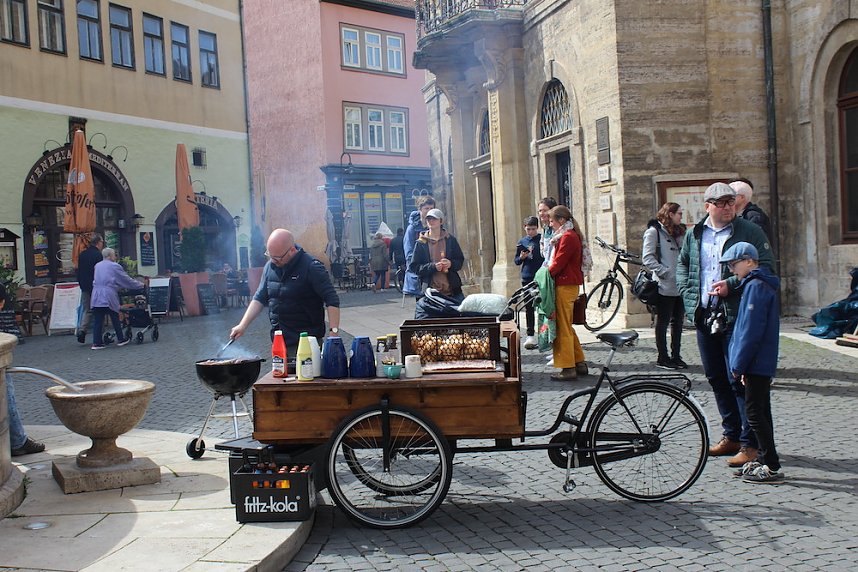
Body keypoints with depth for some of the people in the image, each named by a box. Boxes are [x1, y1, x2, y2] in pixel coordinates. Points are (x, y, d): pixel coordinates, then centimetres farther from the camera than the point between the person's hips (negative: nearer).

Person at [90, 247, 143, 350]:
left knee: (97, 320, 3)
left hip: (96, 297, 5)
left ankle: (96, 342, 0)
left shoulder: (97, 266, 16)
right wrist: (140, 285, 15)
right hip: (109, 297, -5)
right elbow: (126, 280, 2)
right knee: (115, 319, 7)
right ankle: (120, 339, 17)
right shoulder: (115, 266, -3)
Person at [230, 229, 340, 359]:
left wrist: (333, 331, -23)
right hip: (278, 341, 6)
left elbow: (332, 300, -14)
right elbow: (259, 298, 16)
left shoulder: (311, 268, -11)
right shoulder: (270, 267, 8)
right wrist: (242, 325, 7)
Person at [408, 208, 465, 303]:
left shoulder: (450, 239, 9)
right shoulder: (421, 243, 5)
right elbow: (414, 267, 1)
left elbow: (460, 261, 12)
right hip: (430, 290, -1)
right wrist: (433, 266, -13)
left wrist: (451, 263, -10)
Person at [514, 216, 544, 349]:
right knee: (529, 308, 2)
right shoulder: (522, 242, 9)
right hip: (527, 278, 2)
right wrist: (521, 257, -6)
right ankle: (530, 335, 6)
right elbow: (516, 261, 15)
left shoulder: (543, 239, 0)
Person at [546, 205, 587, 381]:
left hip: (565, 286, -10)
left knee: (563, 328, -6)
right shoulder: (572, 235, 19)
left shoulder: (567, 237, -14)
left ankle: (568, 368, -3)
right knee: (567, 326, 15)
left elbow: (558, 263, -18)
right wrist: (549, 272, 8)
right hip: (570, 284, 10)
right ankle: (579, 363, 20)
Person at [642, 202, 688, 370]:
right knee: (663, 323, 1)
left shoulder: (677, 232, 19)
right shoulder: (654, 231, -6)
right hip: (665, 287, -7)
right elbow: (647, 258, -13)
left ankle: (676, 356, 20)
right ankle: (662, 358, 8)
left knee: (678, 321, 11)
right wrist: (665, 272, -19)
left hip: (680, 286, 8)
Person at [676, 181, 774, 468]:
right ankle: (731, 435, 27)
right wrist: (687, 293, 8)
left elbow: (766, 266, -9)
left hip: (737, 317, -6)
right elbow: (682, 264, 23)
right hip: (703, 316, 6)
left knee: (739, 380, -6)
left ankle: (749, 443, 2)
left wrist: (732, 284, -17)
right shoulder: (694, 234, 13)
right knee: (716, 378, 13)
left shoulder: (750, 231, -3)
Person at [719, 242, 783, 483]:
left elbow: (751, 330, -21)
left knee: (754, 412, -5)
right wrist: (742, 364, 18)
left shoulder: (756, 286, -16)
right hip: (763, 363, 10)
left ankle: (772, 467, -2)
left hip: (757, 362, -10)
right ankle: (763, 459, 24)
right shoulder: (761, 284, 15)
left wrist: (738, 364, -16)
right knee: (761, 411, 15)